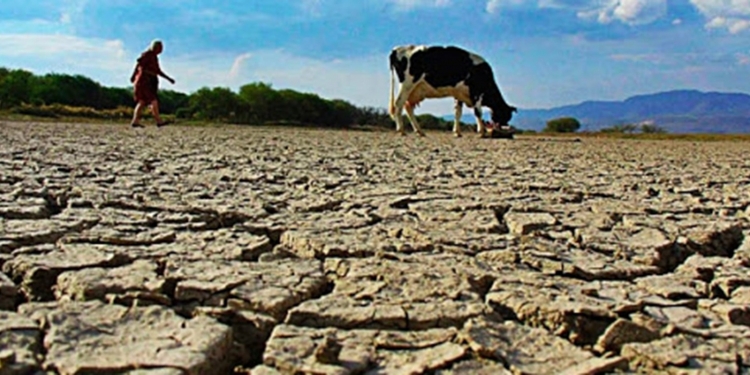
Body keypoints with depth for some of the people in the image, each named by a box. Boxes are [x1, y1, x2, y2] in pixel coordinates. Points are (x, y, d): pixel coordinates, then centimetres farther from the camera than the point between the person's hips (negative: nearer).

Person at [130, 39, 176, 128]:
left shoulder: (154, 57, 19)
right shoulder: (147, 54, -8)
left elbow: (158, 71, 23)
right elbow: (139, 64, -18)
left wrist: (168, 78, 18)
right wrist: (133, 76, -28)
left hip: (149, 82, 9)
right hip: (144, 80, -9)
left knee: (142, 102, 5)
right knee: (153, 100, -12)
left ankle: (135, 122, 4)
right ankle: (159, 121, -13)